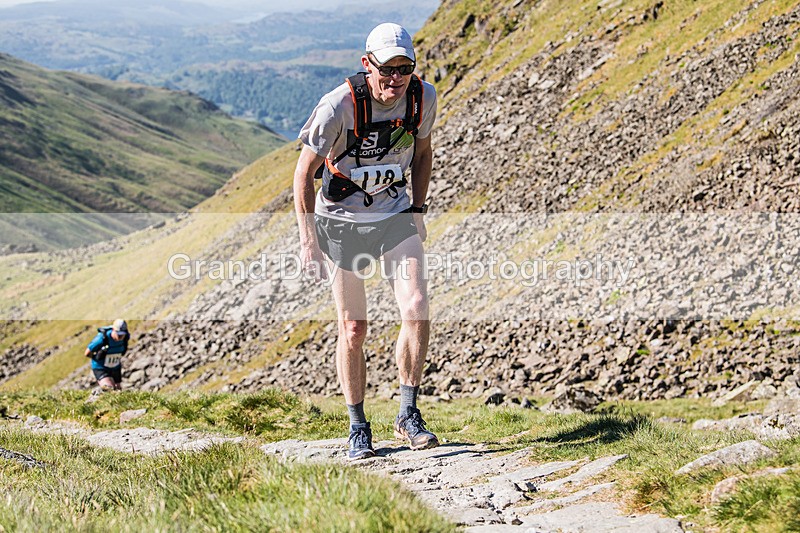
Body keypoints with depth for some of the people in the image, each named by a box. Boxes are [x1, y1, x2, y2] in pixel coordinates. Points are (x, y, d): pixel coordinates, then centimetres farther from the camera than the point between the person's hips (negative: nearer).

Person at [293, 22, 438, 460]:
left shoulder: (422, 96, -11)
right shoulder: (339, 106, -24)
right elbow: (304, 172, -14)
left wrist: (418, 211, 8)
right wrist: (308, 240, -15)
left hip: (396, 216, 3)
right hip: (341, 222, -3)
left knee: (416, 309, -15)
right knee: (352, 328, 0)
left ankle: (408, 416, -2)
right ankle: (358, 429, 15)